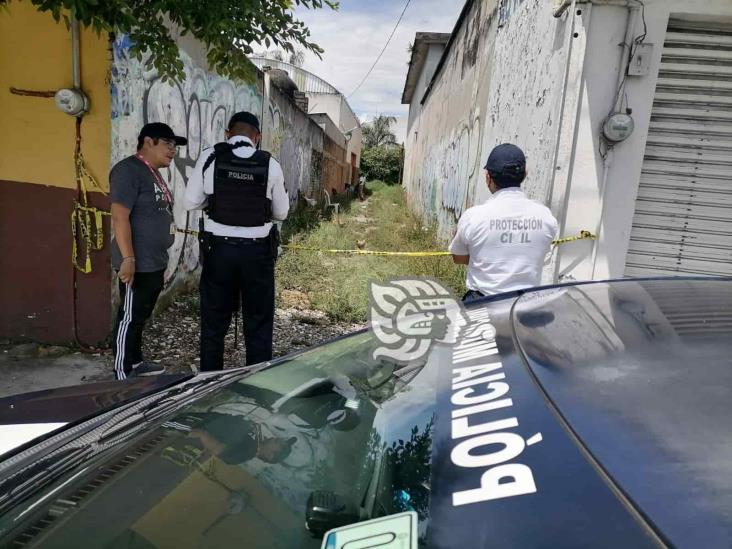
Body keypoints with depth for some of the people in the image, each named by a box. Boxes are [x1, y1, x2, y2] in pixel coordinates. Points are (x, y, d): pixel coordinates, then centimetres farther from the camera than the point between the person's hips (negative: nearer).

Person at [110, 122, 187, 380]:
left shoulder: (153, 173, 16)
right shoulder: (129, 170, -13)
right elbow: (119, 217, -20)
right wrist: (128, 258, -25)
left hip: (155, 262, 9)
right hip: (138, 263, -9)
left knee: (141, 316, 18)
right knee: (130, 318, -1)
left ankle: (135, 363, 31)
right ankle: (123, 376, 9)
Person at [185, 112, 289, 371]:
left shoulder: (210, 157, -3)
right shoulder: (270, 164, -4)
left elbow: (192, 202, 1)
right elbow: (281, 212, 5)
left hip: (218, 248, 1)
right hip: (258, 251, -1)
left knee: (214, 321, 14)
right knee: (258, 324, 11)